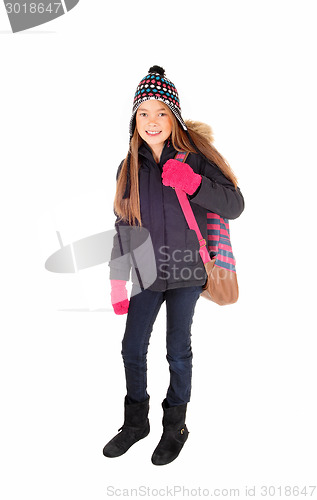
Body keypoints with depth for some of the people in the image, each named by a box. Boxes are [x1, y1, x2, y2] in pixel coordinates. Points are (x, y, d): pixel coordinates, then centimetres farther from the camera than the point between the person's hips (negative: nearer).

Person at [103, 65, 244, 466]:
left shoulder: (196, 157, -7)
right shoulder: (129, 167, 2)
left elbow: (235, 205, -9)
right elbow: (123, 227, 6)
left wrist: (193, 183, -25)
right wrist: (118, 281, 3)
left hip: (187, 271, -3)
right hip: (146, 273, 4)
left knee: (178, 350, 8)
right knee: (132, 349, 10)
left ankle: (175, 426, 31)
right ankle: (136, 422, 34)